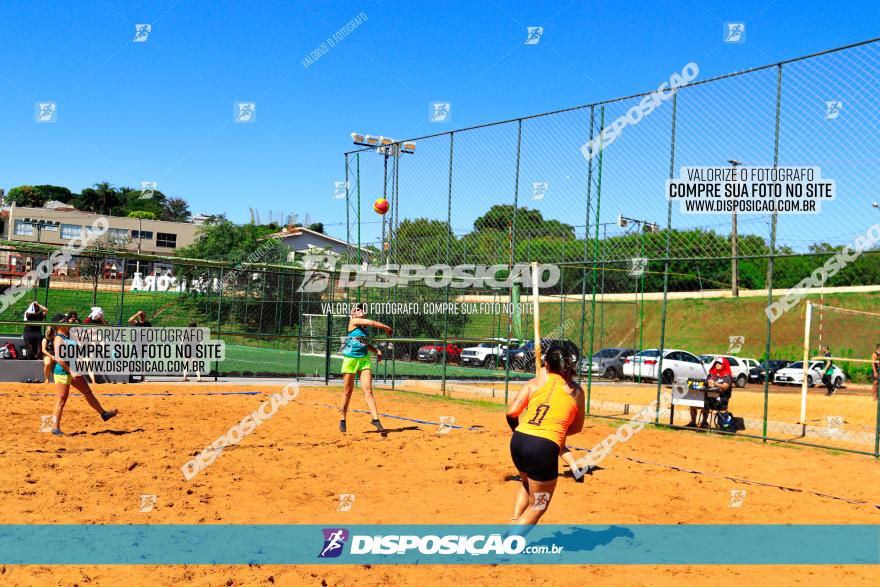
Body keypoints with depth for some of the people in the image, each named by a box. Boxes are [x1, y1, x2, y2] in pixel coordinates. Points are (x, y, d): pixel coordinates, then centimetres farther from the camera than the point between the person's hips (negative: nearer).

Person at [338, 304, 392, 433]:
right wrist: (387, 328, -1)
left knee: (368, 390, -6)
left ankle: (375, 418, -12)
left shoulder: (364, 325, 15)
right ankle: (342, 420, 17)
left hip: (364, 359, 5)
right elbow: (372, 323, -12)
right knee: (348, 391, 4)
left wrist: (377, 350, 11)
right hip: (351, 359, -5)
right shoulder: (353, 321, -5)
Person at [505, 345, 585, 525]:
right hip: (545, 447, -3)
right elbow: (577, 427, 19)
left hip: (518, 441, 3)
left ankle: (514, 522, 19)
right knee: (537, 507, 14)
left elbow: (511, 412, 2)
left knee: (527, 483, 35)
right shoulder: (576, 390, 12)